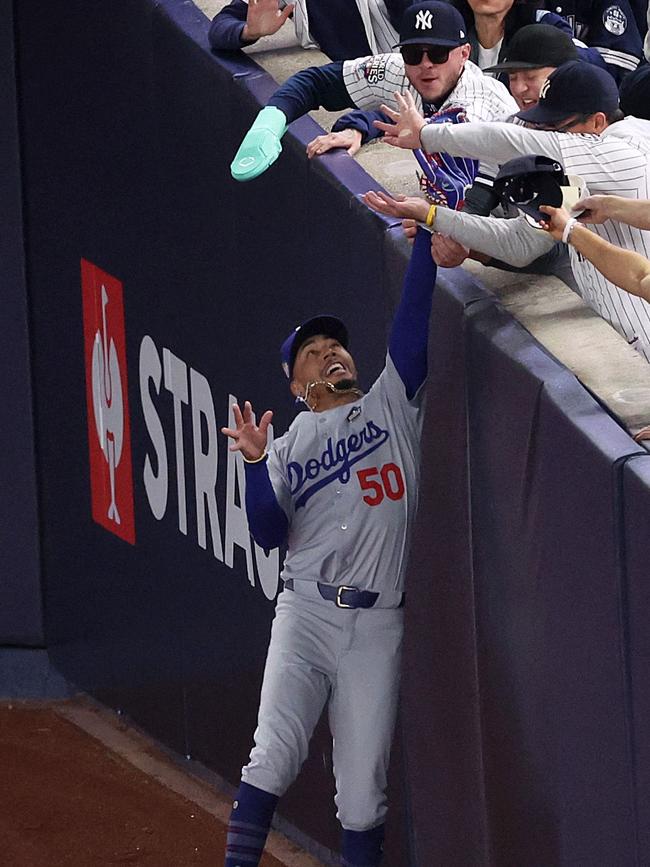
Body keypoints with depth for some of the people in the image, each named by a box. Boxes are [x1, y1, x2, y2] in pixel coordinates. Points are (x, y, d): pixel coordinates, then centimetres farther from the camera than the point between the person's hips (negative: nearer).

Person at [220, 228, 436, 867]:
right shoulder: (289, 446, 15)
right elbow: (269, 535, 2)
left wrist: (425, 235, -10)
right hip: (307, 614, 0)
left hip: (378, 624, 0)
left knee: (364, 783, -1)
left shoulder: (391, 405, 13)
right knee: (275, 753, -16)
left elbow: (411, 328, -2)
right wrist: (255, 464, -14)